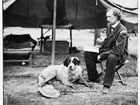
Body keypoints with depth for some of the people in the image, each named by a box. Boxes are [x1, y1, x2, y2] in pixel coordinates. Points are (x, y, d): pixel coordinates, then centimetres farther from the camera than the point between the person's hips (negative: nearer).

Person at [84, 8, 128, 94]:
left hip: (120, 55, -8)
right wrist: (100, 47, 3)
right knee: (87, 53, -8)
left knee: (111, 57, -42)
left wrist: (102, 55, -27)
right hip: (107, 50, 8)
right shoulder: (109, 26, 2)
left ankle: (107, 85, -31)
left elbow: (118, 50, -28)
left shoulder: (122, 31, -22)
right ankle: (94, 78, 1)